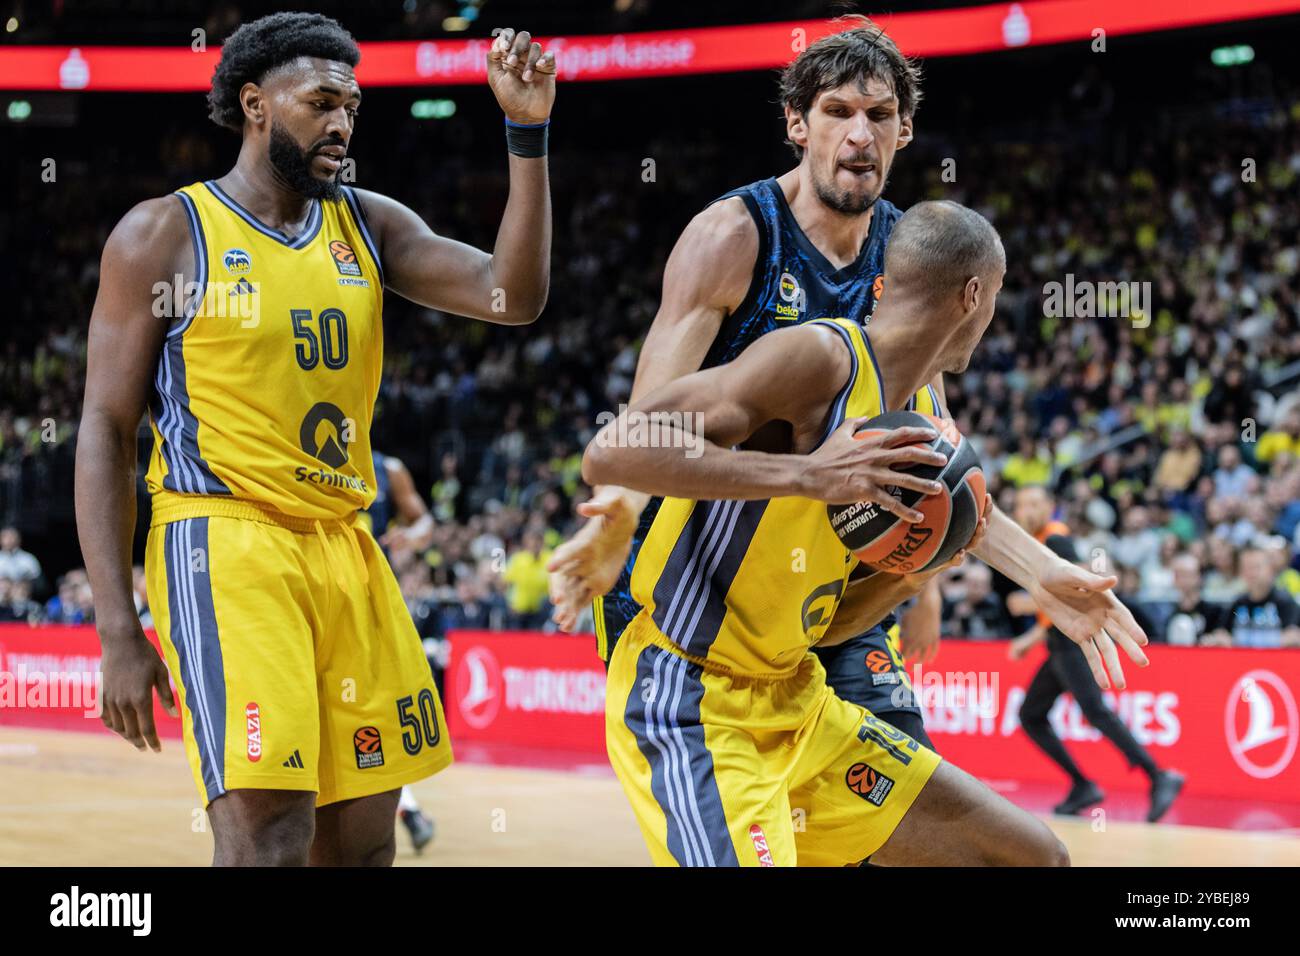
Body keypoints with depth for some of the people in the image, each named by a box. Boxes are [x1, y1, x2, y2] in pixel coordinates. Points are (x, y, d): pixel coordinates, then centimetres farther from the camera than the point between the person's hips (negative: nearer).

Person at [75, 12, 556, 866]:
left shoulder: (367, 224, 12)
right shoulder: (164, 235, -2)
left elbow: (513, 297, 2)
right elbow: (107, 432, -3)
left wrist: (528, 133, -8)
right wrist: (119, 634, -11)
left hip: (346, 549, 6)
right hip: (225, 546, -6)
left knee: (364, 838, 8)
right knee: (266, 835, -18)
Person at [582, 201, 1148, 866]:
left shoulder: (917, 420, 12)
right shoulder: (818, 356, -16)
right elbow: (609, 454, -26)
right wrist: (806, 475, -29)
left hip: (796, 704, 9)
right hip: (688, 709, -9)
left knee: (1034, 858, 10)